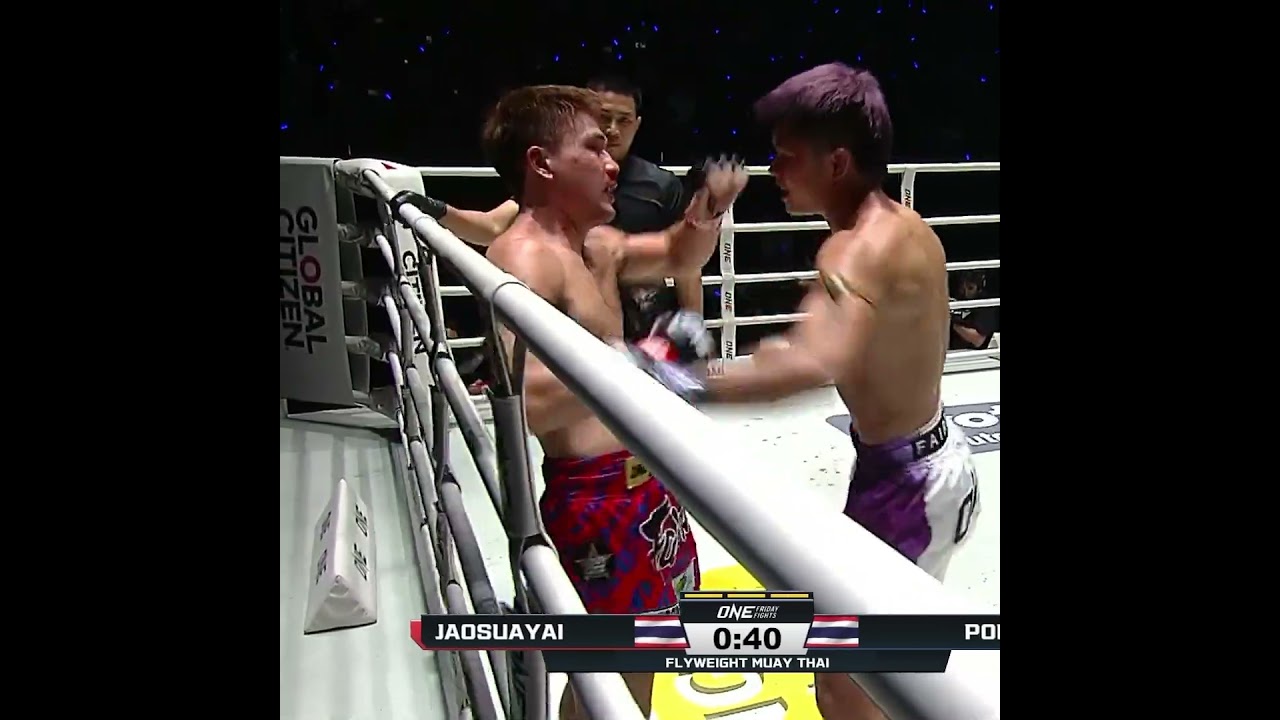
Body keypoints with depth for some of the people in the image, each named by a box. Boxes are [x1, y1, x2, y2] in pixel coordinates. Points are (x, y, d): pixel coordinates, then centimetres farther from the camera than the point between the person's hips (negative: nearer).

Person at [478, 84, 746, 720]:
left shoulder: (594, 244, 8)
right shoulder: (524, 258, -22)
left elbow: (680, 257, 25)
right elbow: (522, 399, -36)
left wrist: (704, 214, 4)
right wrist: (641, 360, -27)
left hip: (639, 479, 10)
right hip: (596, 494, -10)